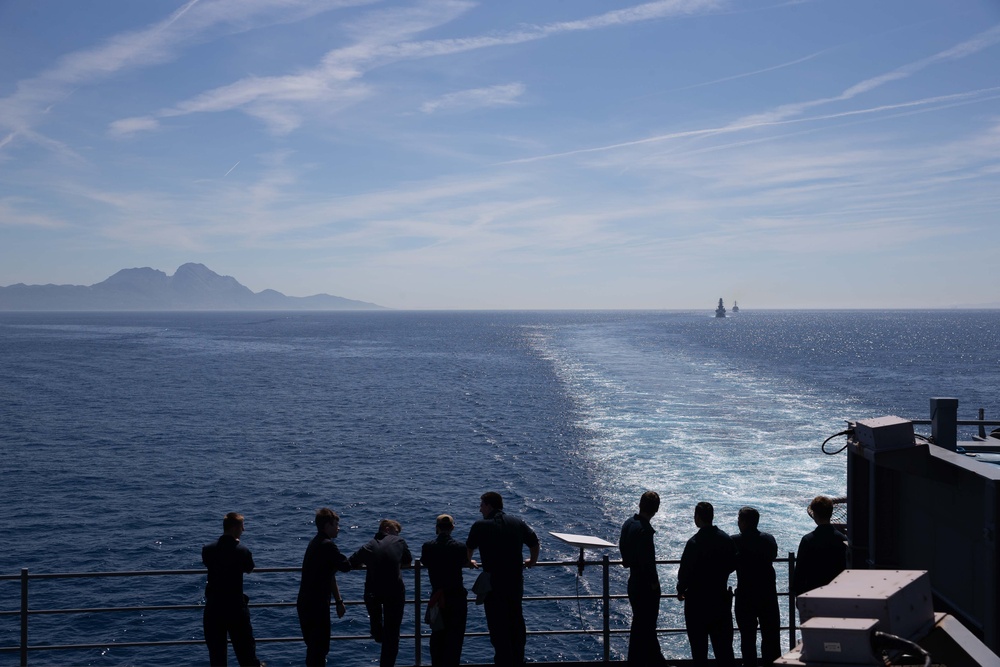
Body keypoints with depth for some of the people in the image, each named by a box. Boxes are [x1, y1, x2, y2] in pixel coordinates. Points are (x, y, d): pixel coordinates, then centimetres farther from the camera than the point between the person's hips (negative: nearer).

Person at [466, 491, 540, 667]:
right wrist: (532, 561, 29)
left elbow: (469, 549, 9)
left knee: (497, 622, 3)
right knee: (516, 619, 17)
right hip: (516, 580, 4)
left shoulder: (480, 526, -5)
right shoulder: (518, 523, 4)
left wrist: (468, 562, 30)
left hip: (493, 582, -4)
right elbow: (535, 543, 11)